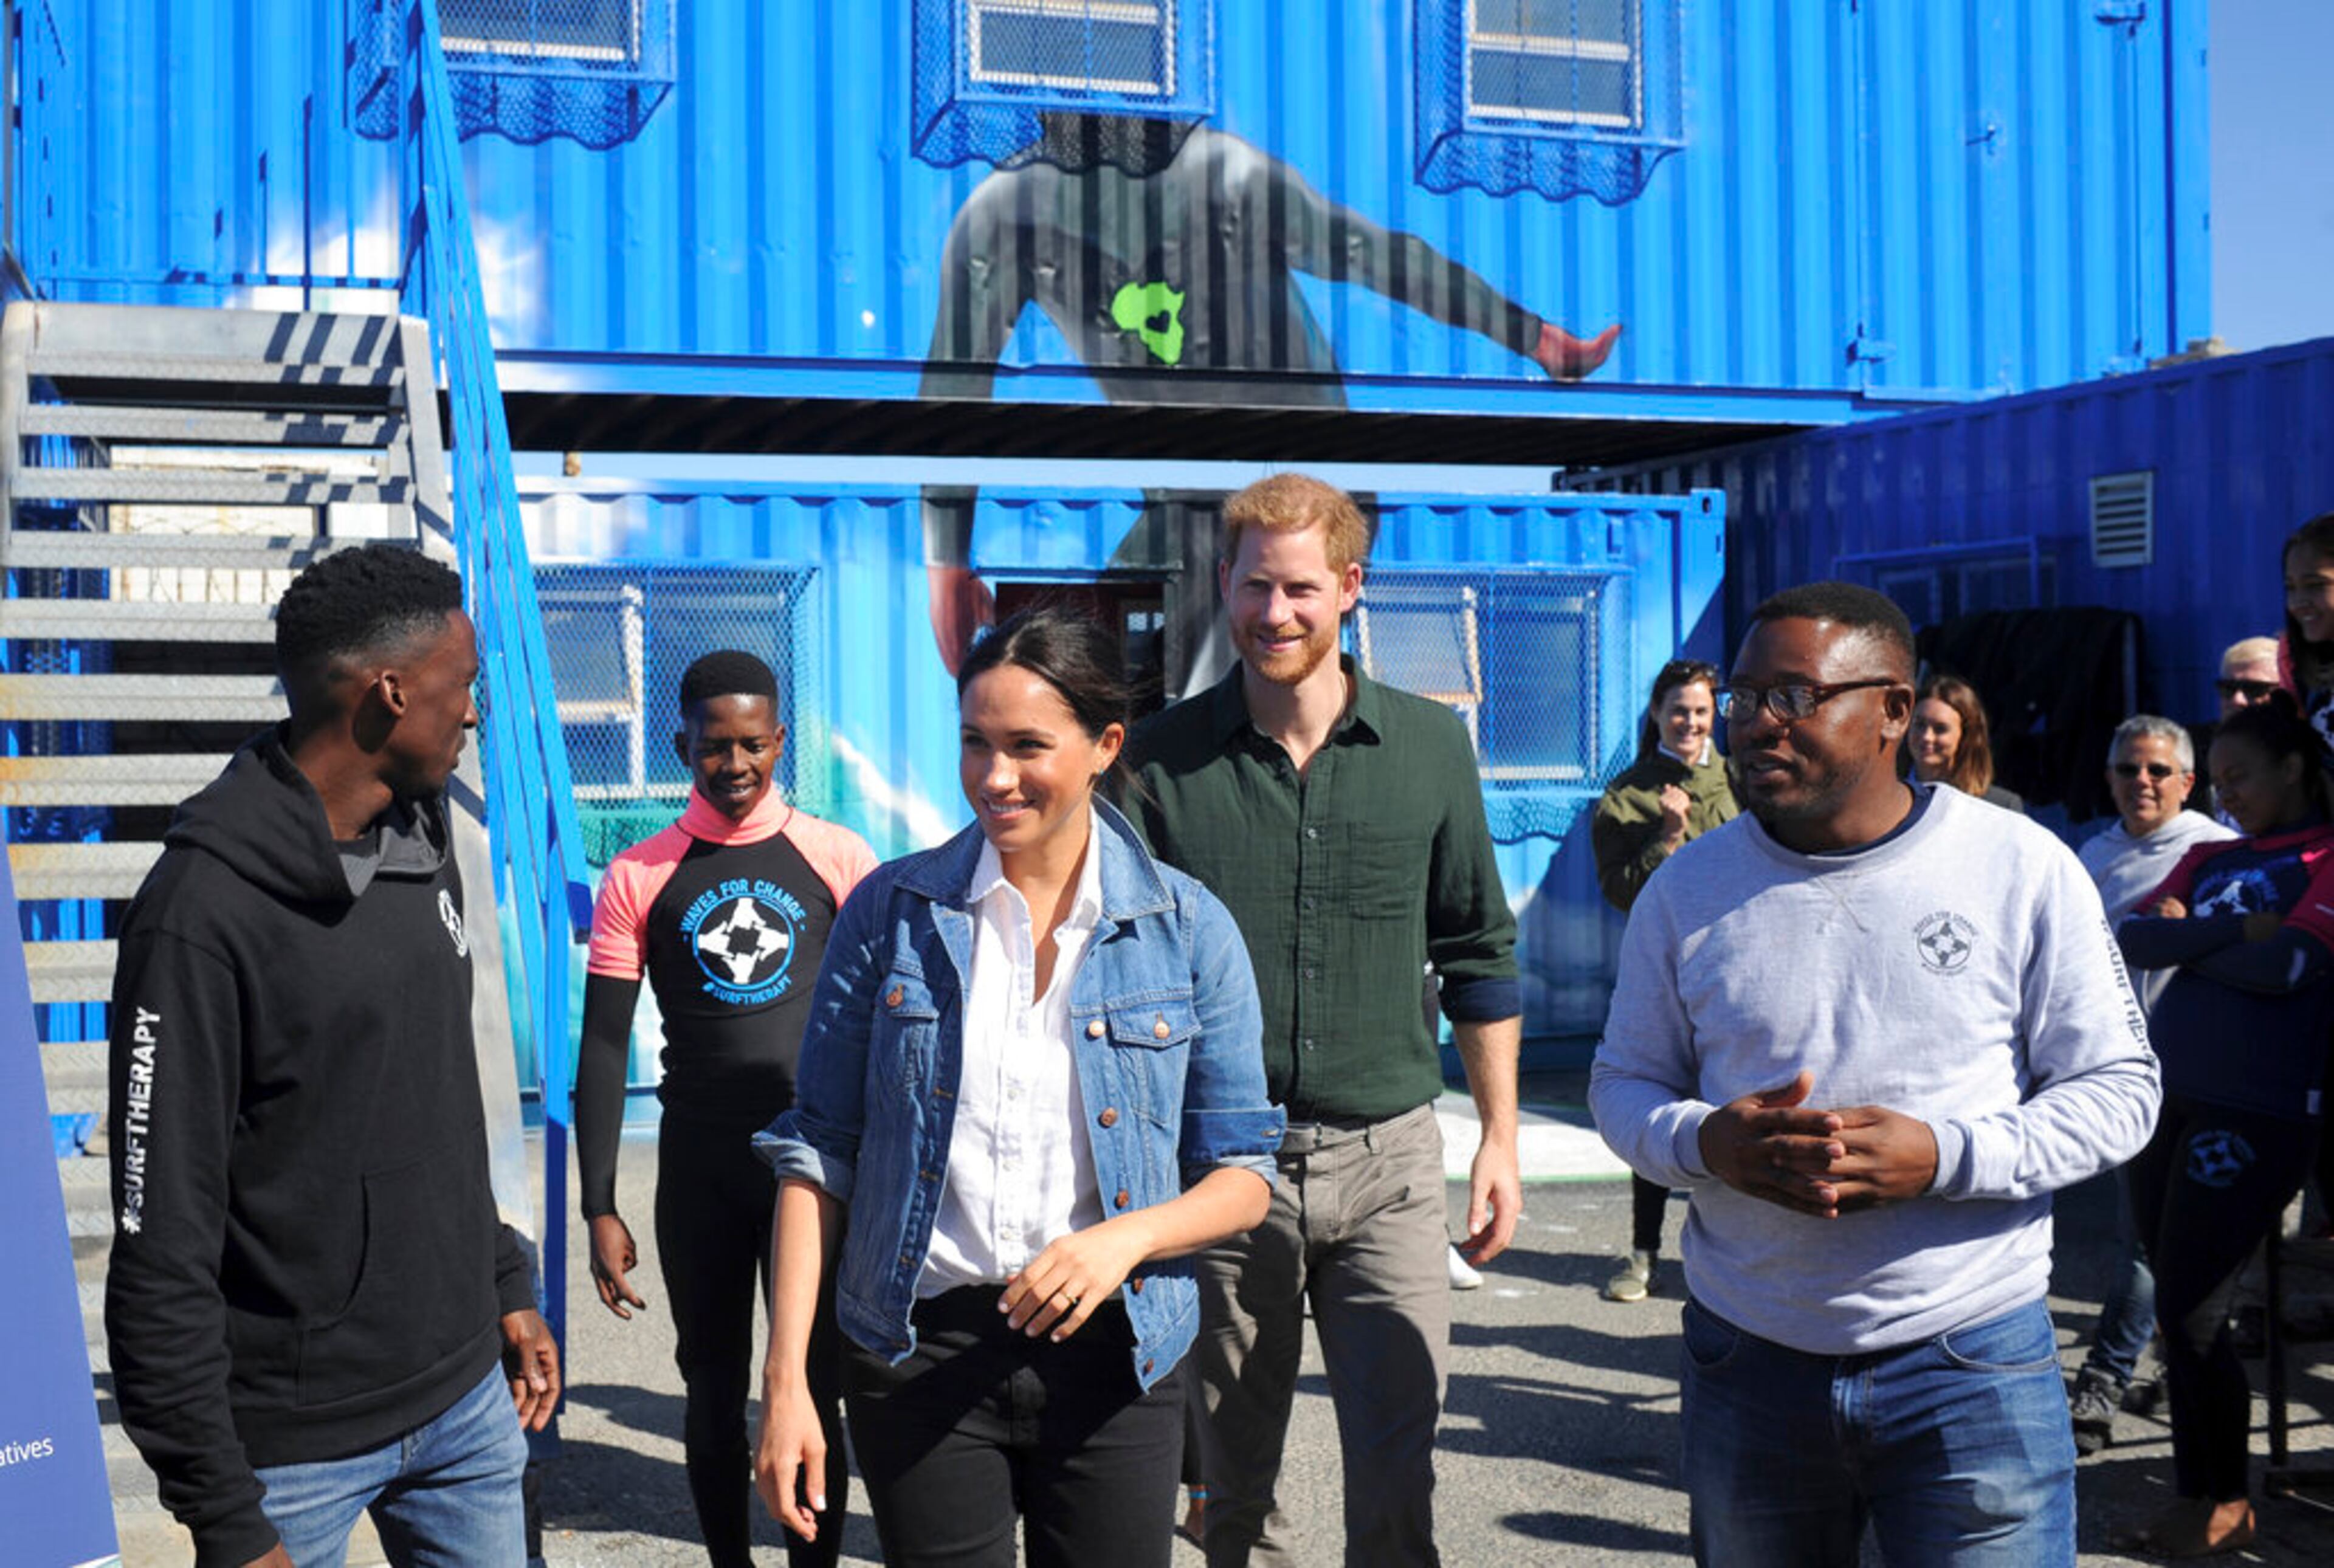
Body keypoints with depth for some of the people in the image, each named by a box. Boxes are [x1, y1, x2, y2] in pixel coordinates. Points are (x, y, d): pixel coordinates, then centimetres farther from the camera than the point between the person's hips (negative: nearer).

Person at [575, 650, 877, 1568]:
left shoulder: (841, 862, -1)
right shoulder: (637, 879, 1)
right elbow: (604, 1050, 2)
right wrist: (599, 1208, -2)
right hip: (698, 1171, 1)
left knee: (815, 1389, 4)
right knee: (714, 1390, 12)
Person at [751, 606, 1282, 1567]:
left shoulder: (1188, 930, -1)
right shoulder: (891, 913, -1)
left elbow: (1244, 1178, 2)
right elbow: (817, 1151, 1)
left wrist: (1127, 1238, -17)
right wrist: (785, 1380, -5)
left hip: (1109, 1353, 0)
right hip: (923, 1351, 0)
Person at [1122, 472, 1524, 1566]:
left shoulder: (1429, 747, 3)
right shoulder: (1167, 758, -1)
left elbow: (1477, 952, 10)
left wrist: (1499, 1137, 8)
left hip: (1387, 1158, 0)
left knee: (1396, 1473, -2)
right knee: (1235, 1476, 10)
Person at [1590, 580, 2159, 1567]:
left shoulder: (2025, 871, -4)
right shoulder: (1688, 889, 3)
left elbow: (2118, 1089, -2)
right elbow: (1622, 1083, 9)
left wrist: (1945, 1156, -19)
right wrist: (1704, 1142, -14)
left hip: (1972, 1365, -2)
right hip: (1745, 1365, 3)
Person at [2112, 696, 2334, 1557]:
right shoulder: (2210, 858, 14)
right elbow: (2132, 938, 2)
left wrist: (2188, 938, -5)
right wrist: (2234, 932, -14)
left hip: (2255, 1112, -7)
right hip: (2170, 1095, 7)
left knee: (2191, 1315, -3)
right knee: (2179, 1311, 11)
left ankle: (2224, 1504, 14)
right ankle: (2198, 1494, 24)